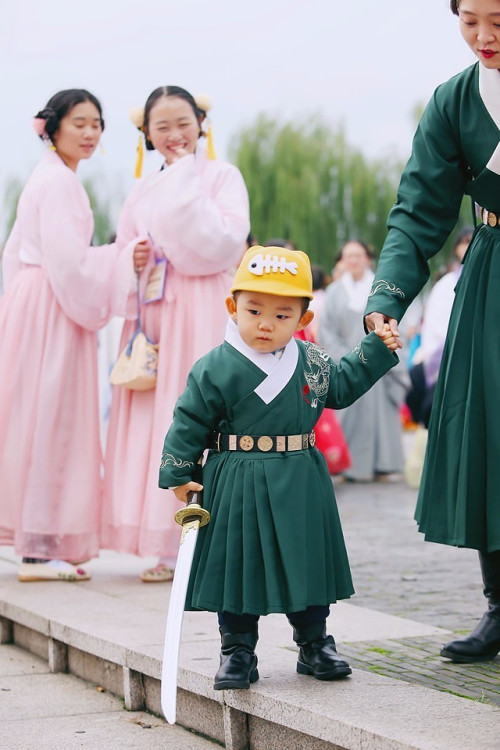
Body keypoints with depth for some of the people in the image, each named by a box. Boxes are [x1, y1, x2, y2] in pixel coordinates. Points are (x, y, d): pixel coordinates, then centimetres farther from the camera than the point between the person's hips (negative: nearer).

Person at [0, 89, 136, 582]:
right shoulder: (59, 180, -11)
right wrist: (122, 260, -15)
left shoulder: (50, 177, 20)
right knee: (49, 420, -9)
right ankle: (40, 549, -7)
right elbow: (65, 258, -19)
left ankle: (40, 545, 12)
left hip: (43, 307, 10)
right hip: (51, 312, -10)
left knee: (43, 424, 9)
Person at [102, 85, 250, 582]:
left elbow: (224, 243, -12)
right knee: (151, 422, -1)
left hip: (202, 312, -5)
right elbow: (121, 255, 22)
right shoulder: (143, 191, 18)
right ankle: (168, 549, 3)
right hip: (151, 314, 5)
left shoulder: (222, 176, 3)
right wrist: (132, 260, 1)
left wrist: (187, 178, -7)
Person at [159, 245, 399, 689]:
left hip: (302, 485, 4)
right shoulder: (216, 369, -10)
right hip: (238, 486, -4)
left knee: (307, 562, 11)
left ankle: (315, 643, 26)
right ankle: (237, 651, 14)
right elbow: (189, 424, -5)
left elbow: (341, 387, 22)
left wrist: (376, 350, 17)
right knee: (240, 563, 2)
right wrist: (178, 476, -7)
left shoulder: (312, 361, 4)